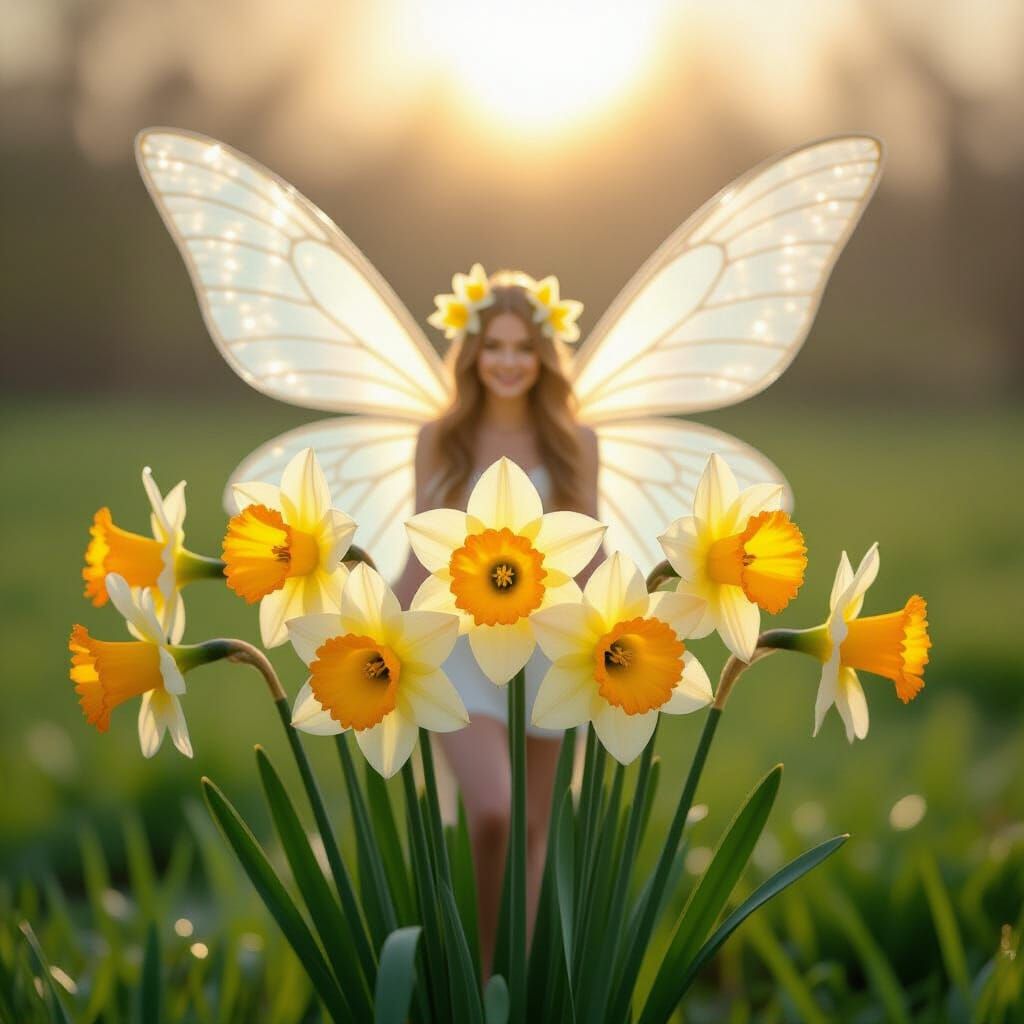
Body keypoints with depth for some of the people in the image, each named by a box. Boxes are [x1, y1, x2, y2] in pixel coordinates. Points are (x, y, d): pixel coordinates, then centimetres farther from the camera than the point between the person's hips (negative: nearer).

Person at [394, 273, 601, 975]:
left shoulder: (576, 443, 2)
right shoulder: (440, 439, 1)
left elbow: (590, 554, 5)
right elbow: (420, 550, 5)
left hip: (547, 647, 2)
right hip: (463, 651, -2)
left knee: (532, 825, 9)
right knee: (492, 812, -19)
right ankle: (488, 961, 3)